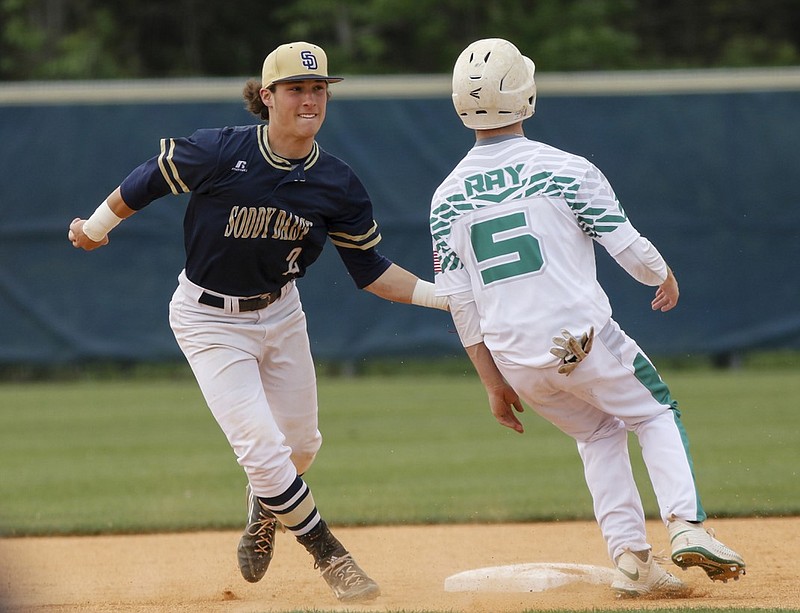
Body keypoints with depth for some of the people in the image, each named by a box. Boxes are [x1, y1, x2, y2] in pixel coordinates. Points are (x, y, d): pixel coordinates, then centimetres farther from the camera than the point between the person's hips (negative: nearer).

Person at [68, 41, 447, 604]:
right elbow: (144, 184, -7)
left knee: (301, 444, 16)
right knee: (263, 448, -13)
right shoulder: (217, 153, -24)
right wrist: (95, 230, 7)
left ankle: (264, 511, 50)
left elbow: (371, 270, -5)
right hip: (209, 320, -4)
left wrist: (440, 294, -19)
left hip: (281, 313, 5)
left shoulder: (338, 185, -12)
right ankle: (330, 557, 5)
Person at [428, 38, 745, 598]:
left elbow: (459, 300, 6)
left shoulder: (447, 197, 5)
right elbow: (630, 248, -6)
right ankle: (686, 526, -4)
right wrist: (665, 278, 16)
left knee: (600, 434, 23)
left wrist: (494, 383, 12)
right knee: (656, 415, 17)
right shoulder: (564, 169, -7)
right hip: (581, 338, -4)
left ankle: (630, 557, 10)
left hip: (514, 359, 4)